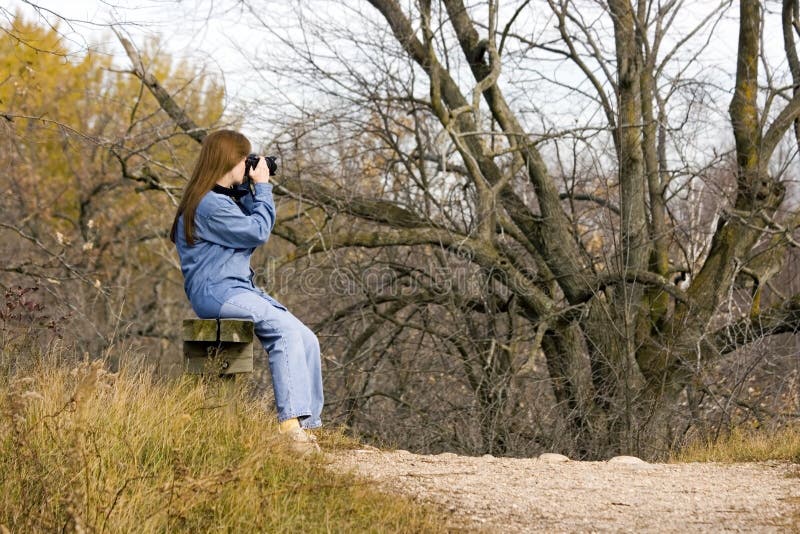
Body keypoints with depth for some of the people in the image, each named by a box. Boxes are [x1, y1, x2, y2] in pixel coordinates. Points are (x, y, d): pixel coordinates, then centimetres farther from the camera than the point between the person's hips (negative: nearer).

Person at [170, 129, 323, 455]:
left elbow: (255, 228, 26)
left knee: (307, 340, -7)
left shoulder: (228, 197, 18)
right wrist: (262, 187, -1)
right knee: (286, 329, -30)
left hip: (240, 289, 10)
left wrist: (250, 191, 14)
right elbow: (259, 232, -12)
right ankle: (290, 421, -32)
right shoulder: (210, 205, -14)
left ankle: (306, 424, -9)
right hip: (215, 291, -10)